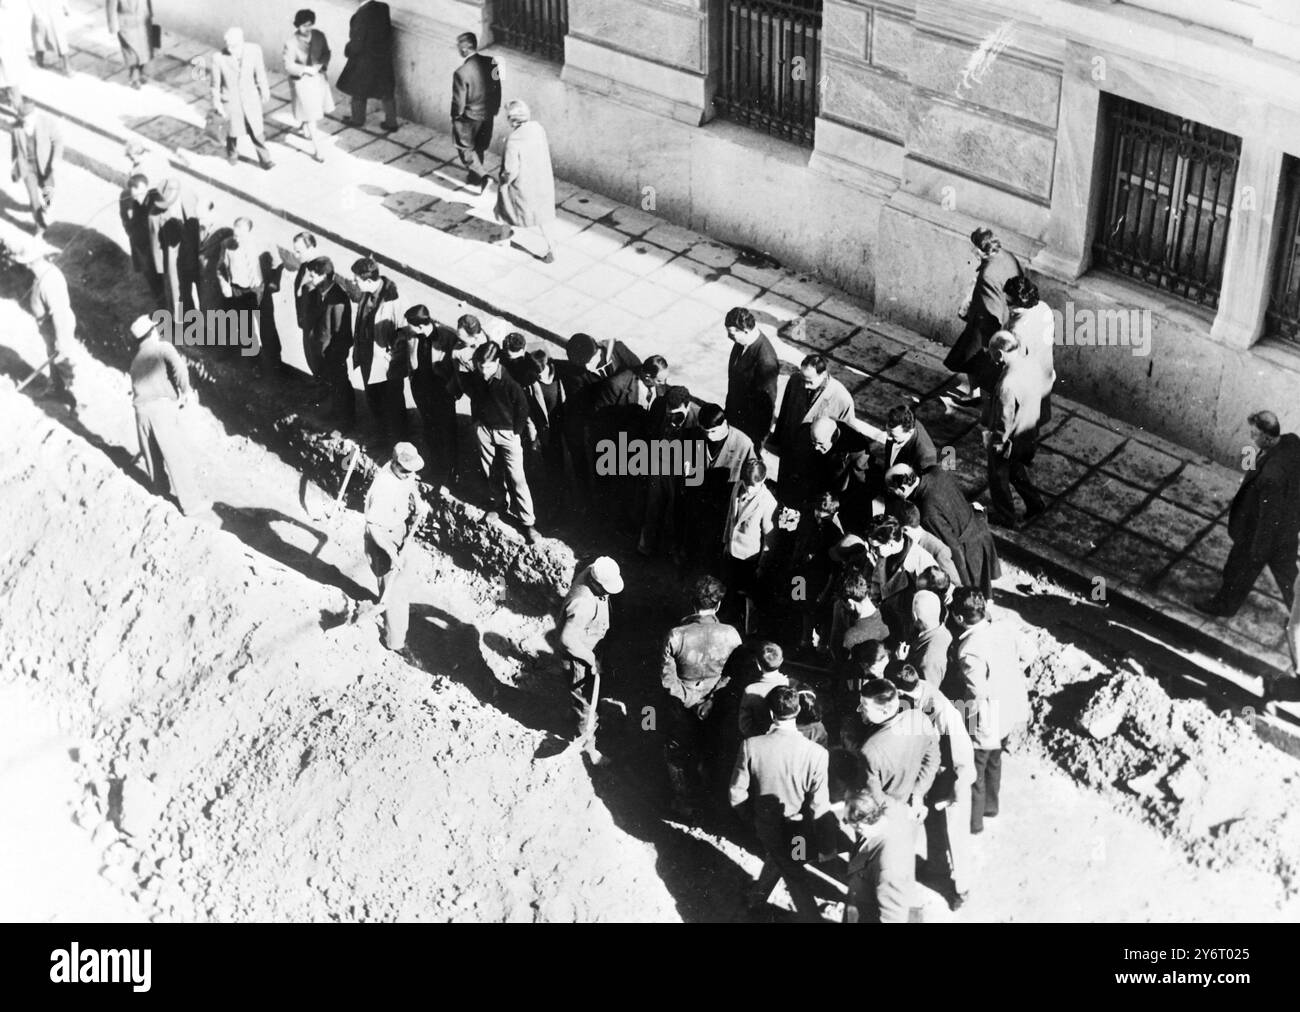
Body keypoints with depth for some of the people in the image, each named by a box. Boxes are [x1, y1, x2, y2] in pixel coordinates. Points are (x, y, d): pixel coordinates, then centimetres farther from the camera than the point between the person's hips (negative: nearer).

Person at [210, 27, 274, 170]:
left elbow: (260, 73, -2)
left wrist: (264, 93, 10)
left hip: (251, 99, 1)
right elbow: (215, 84, -11)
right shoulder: (218, 58, -23)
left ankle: (264, 159, 30)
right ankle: (232, 154, 49)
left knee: (257, 131, 8)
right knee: (233, 131, 19)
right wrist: (217, 106, -5)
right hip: (230, 101, -1)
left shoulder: (254, 50, -18)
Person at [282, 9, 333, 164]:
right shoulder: (291, 43, -21)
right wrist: (307, 70, -25)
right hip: (301, 81, -5)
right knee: (311, 115, -2)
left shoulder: (319, 36, -10)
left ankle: (306, 127, 55)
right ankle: (316, 150, 6)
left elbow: (326, 53, 4)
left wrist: (320, 65, -15)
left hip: (319, 77, 5)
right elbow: (289, 66, -18)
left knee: (319, 109, 22)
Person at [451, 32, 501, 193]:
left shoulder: (461, 72, -29)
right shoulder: (491, 63, -11)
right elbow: (497, 87, 2)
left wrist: (455, 117, -2)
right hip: (488, 113, 6)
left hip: (470, 116, -6)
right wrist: (496, 107, 16)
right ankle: (475, 177, 39)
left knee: (464, 147, 15)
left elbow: (459, 102, -21)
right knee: (479, 147, 24)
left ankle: (481, 175, 2)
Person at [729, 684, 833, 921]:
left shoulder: (751, 746, -23)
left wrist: (751, 817, 8)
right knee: (777, 859, 32)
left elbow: (737, 794, -12)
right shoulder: (817, 753, -26)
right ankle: (757, 896, 52)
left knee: (795, 877, 25)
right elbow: (818, 807, -21)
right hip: (798, 830, -1)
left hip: (766, 827, 1)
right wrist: (827, 845, -7)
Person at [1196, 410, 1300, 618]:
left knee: (1240, 569, 22)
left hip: (1263, 531, -7)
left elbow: (1269, 515, -28)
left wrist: (1258, 551, -16)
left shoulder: (1271, 476, -42)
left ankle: (1225, 605, 48)